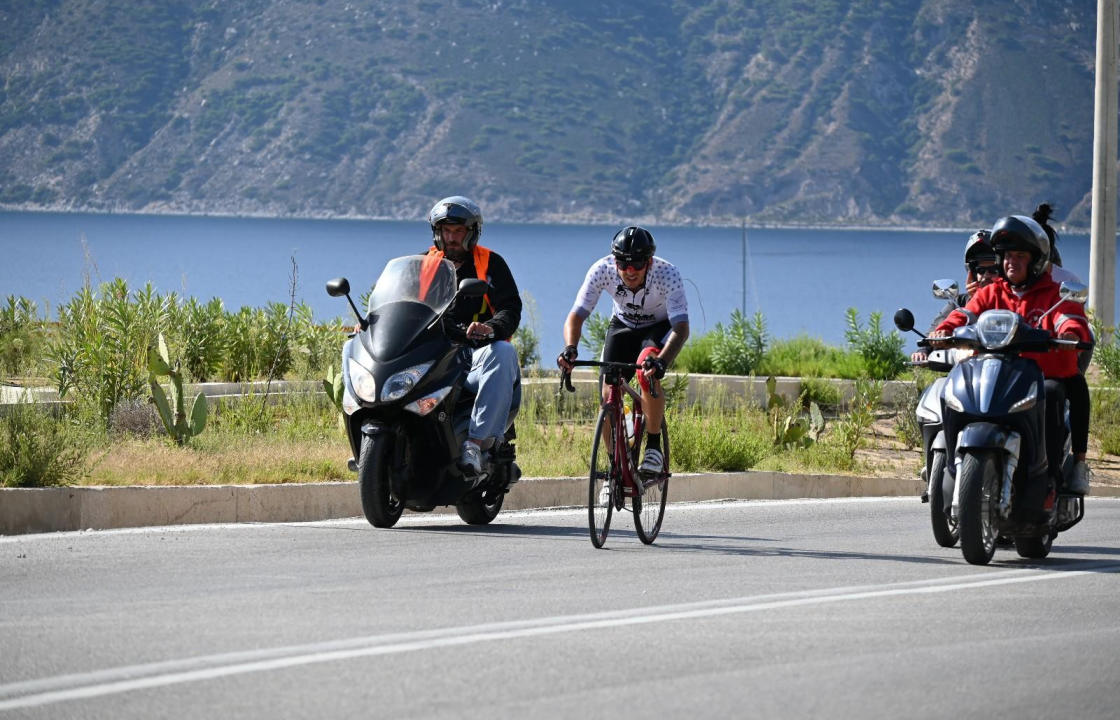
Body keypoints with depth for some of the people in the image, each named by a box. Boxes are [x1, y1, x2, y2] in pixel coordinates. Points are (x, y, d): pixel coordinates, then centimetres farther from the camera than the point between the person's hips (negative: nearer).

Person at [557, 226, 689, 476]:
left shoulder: (667, 274, -35)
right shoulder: (602, 270, -29)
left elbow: (681, 328, -42)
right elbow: (576, 316, -28)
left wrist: (661, 361, -60)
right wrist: (570, 348, -49)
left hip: (660, 327, -3)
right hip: (622, 325, 3)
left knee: (648, 375, -32)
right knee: (610, 394, -11)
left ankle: (654, 446, -15)